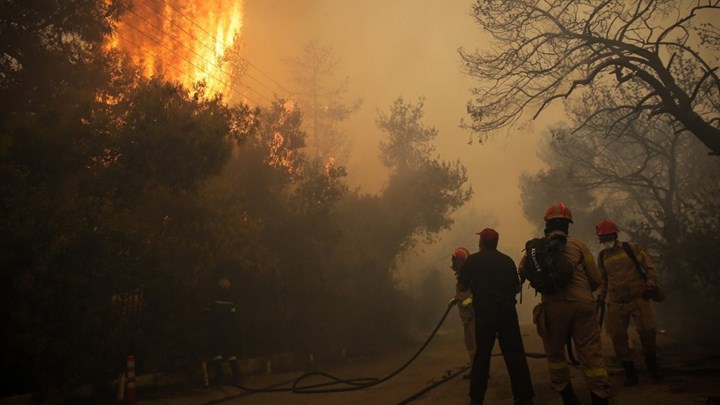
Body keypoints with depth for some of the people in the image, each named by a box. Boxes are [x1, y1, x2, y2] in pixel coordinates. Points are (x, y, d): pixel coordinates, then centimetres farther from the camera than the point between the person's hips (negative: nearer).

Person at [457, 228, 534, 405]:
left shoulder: (473, 260, 0)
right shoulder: (507, 260, 8)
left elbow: (462, 287, 1)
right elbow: (517, 288, 13)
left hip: (485, 311, -1)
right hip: (507, 310, 2)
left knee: (482, 353, 8)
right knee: (514, 353, 3)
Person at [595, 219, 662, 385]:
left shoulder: (632, 248, 1)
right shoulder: (602, 256, 10)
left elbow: (650, 268, 1)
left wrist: (650, 284, -14)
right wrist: (601, 295, 8)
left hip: (638, 298, -2)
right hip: (616, 303, 3)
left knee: (647, 330, -9)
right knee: (617, 335, -3)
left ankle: (651, 363, 19)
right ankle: (629, 371, 12)